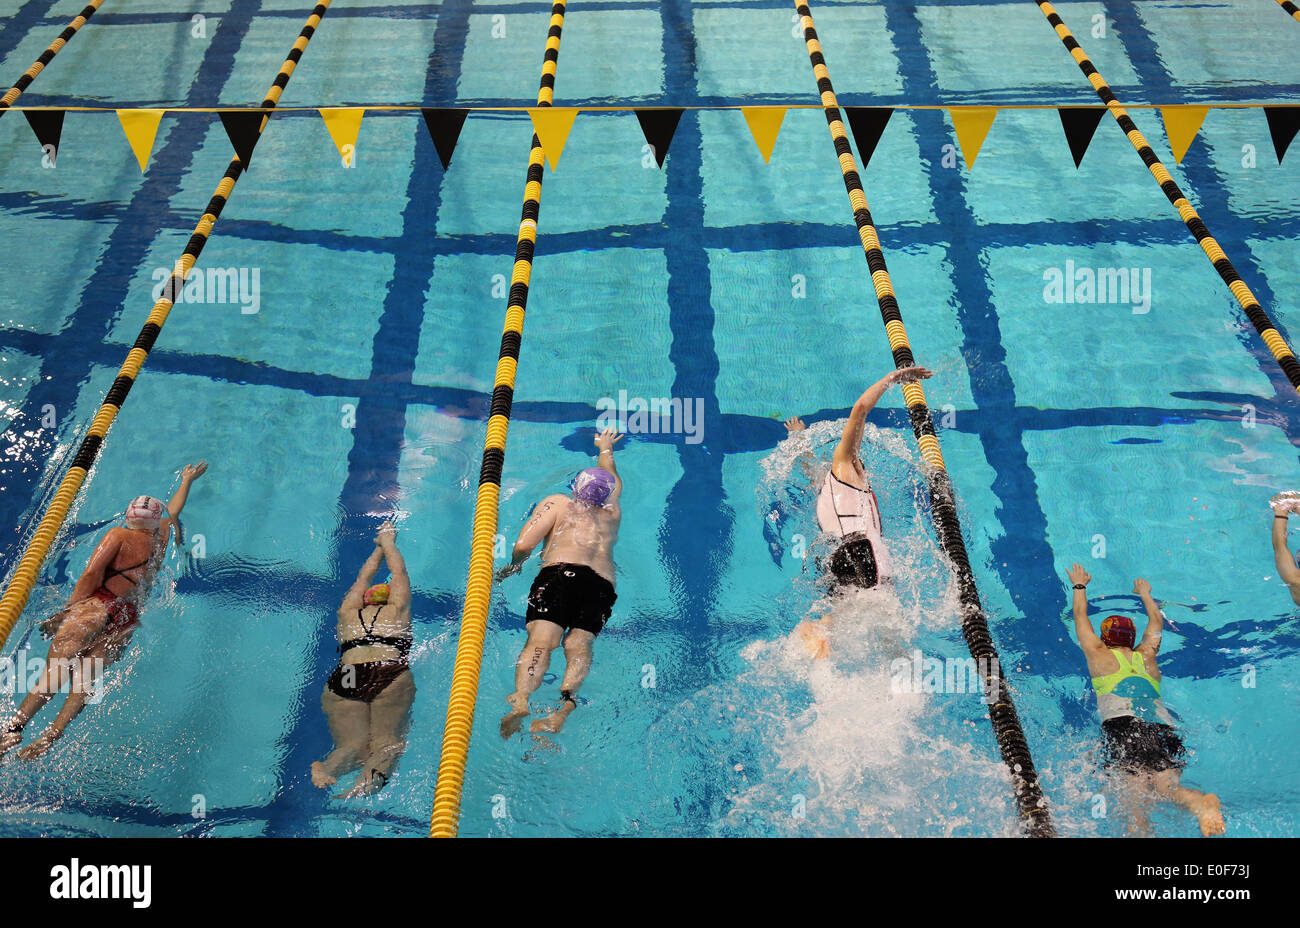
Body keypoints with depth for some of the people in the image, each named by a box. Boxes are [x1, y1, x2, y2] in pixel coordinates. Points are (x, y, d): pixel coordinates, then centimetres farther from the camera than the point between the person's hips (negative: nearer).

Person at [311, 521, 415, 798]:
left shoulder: (348, 613, 32)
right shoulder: (396, 610, 26)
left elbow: (363, 577, 50)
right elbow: (399, 572, 44)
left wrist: (380, 547, 67)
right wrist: (388, 542, 62)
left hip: (343, 681, 3)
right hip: (391, 676, -2)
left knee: (353, 743, -13)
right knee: (388, 740, -18)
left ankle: (326, 769, -47)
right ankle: (374, 775, -52)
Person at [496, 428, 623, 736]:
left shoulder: (557, 503, 23)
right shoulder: (611, 514, 35)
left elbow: (523, 546, 9)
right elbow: (612, 480, 59)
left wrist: (513, 566, 29)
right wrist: (605, 448, 76)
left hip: (560, 572, -3)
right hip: (603, 583, 3)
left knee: (540, 641, -22)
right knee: (578, 644, -16)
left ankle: (521, 697, -48)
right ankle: (566, 702, -46)